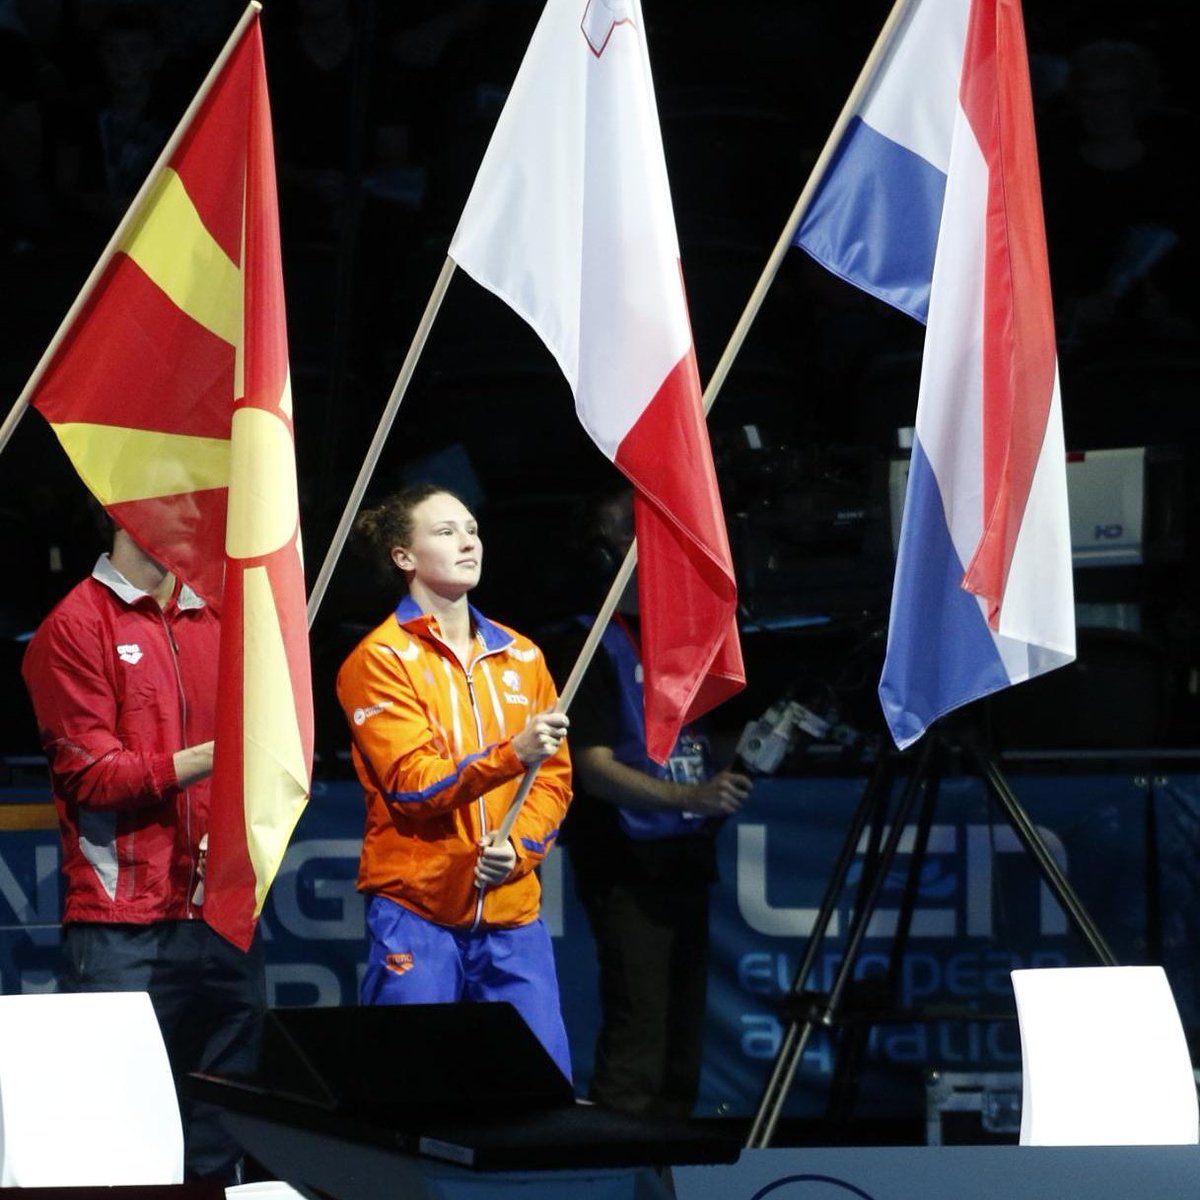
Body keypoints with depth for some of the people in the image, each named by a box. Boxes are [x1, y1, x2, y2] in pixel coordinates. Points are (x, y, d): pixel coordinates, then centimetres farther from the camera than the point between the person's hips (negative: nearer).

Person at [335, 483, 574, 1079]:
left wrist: (519, 845, -8)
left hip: (512, 909, 4)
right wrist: (512, 753, -28)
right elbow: (415, 784, -13)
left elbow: (556, 778, 12)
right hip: (417, 909, -4)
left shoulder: (520, 656, 13)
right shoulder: (380, 659, -3)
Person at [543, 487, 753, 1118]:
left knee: (683, 1043, 9)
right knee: (636, 1038, -14)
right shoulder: (585, 646, -9)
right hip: (626, 870, -8)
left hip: (683, 861, 8)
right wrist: (689, 796, -29)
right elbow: (595, 769, -17)